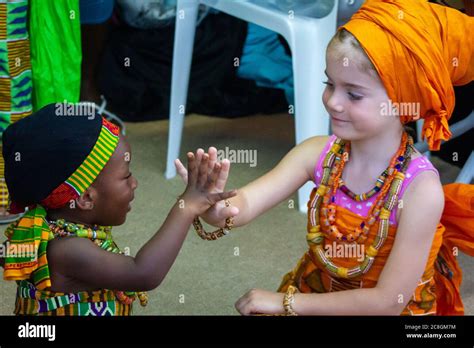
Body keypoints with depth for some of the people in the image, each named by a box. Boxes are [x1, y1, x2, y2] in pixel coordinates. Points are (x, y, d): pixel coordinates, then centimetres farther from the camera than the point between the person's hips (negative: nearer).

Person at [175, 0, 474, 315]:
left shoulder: (421, 189, -22)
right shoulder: (317, 154, -9)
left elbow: (388, 302, -19)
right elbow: (244, 204, -19)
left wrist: (285, 301, -14)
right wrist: (217, 208, -41)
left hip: (376, 310, -4)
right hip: (313, 299, 4)